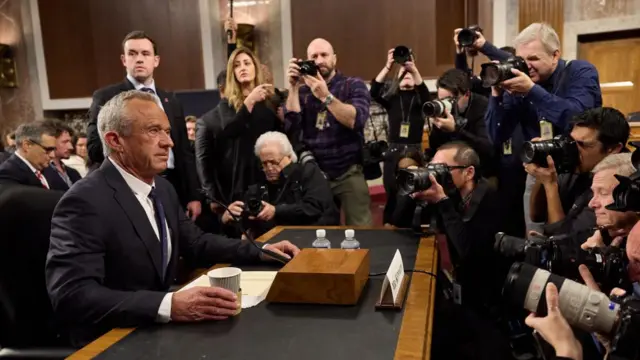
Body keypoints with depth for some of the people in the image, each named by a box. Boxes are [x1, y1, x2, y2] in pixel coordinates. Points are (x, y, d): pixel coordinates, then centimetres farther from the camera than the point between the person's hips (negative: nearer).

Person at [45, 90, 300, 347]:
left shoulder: (163, 188, 4)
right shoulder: (85, 202, -19)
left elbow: (195, 243, 14)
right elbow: (72, 296, -28)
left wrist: (260, 250, 2)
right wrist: (168, 306, -38)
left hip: (159, 329, 7)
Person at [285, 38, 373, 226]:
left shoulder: (354, 85, 0)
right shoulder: (303, 91, 8)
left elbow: (356, 120, -18)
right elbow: (292, 125, -6)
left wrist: (326, 96, -26)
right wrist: (293, 88, -12)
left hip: (349, 173, -2)